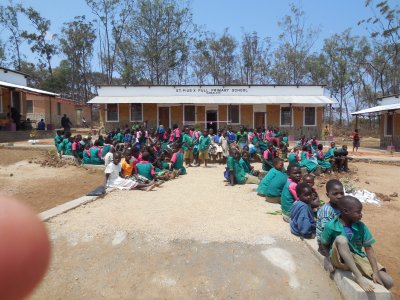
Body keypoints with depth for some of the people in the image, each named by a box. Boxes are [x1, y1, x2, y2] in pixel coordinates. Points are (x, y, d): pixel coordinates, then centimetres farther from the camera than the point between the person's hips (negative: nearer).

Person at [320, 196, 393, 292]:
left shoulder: (361, 226, -6)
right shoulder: (331, 226, -16)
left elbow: (368, 249, -6)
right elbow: (324, 245, -3)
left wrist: (375, 272, -13)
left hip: (358, 258, 4)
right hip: (340, 260, -4)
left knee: (388, 282, -13)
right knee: (341, 239, -35)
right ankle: (359, 277, -33)